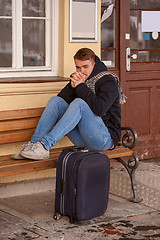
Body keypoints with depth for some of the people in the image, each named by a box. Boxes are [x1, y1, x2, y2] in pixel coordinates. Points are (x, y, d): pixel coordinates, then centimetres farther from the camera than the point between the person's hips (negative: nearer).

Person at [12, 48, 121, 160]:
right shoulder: (78, 79, 13)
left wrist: (81, 86, -18)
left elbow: (100, 109, -25)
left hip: (106, 137, -6)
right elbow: (60, 100, 3)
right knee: (55, 100, -6)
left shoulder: (108, 80, -7)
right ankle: (33, 143, -17)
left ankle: (45, 145, -35)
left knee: (79, 103, -29)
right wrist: (72, 86, -13)